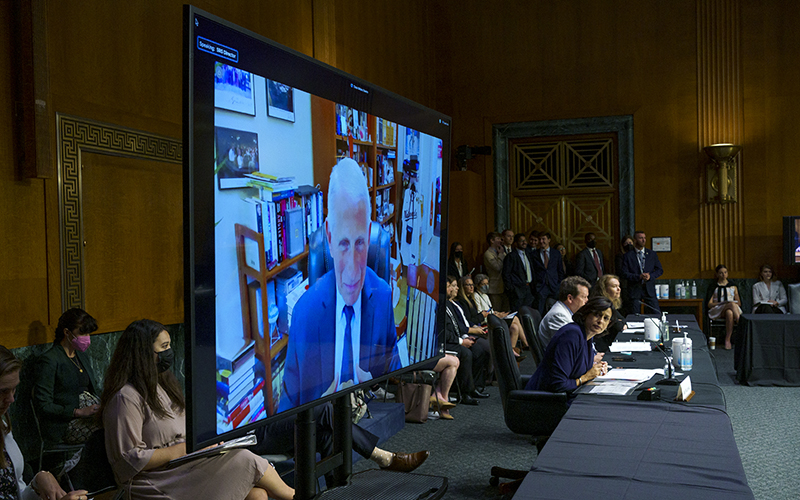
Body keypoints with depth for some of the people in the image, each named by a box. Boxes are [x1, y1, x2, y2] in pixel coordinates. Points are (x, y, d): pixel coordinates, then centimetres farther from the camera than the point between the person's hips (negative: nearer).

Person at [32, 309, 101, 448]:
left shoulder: (82, 357, 21)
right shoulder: (49, 360, -5)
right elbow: (43, 406, -11)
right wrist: (79, 412, -20)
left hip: (92, 414, 7)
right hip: (66, 425, -7)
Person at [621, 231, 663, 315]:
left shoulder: (652, 254, 10)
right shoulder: (628, 256, 1)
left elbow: (660, 270, 9)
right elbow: (625, 274, -4)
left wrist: (650, 276, -10)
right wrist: (639, 277, -18)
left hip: (649, 289, 2)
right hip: (634, 290, -2)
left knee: (657, 314, -1)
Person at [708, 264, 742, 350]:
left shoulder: (733, 287, 25)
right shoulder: (714, 287, 17)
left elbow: (739, 303, 21)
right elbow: (709, 304, 6)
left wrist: (735, 303, -5)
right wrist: (722, 303, -12)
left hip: (731, 309, 2)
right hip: (717, 310, -2)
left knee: (729, 313, -42)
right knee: (732, 305, -39)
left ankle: (727, 340, -44)